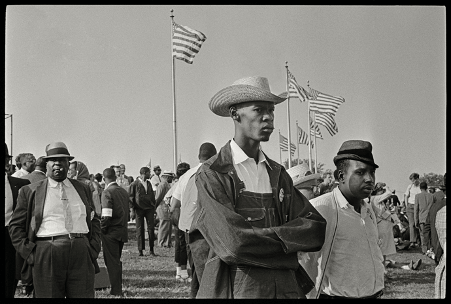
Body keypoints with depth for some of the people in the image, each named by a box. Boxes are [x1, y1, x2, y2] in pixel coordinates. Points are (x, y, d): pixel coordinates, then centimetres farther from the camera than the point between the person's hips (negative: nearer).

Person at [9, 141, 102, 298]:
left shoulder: (83, 189, 17)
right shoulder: (30, 191, 8)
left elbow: (94, 221, 21)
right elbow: (16, 226, 8)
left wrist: (93, 249, 7)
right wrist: (30, 253, -3)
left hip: (82, 256, 2)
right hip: (46, 258, -2)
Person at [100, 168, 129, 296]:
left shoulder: (107, 192, -15)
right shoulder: (124, 191, 8)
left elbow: (106, 216, -21)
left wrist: (101, 228, -8)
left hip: (111, 232, -7)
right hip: (123, 230, 7)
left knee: (112, 261, 1)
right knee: (117, 260, 18)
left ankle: (116, 290, 3)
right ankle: (118, 288, 24)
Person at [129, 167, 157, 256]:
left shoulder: (149, 183, 14)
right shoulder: (135, 184, -3)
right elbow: (130, 197, -2)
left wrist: (154, 206, 14)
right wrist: (132, 210, -7)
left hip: (149, 208, 4)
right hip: (139, 209, -4)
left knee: (151, 228, -2)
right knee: (140, 230, 0)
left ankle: (151, 250, 3)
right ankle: (140, 250, 6)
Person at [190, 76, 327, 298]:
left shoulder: (278, 173, 10)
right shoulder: (211, 175, -9)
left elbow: (316, 228, 0)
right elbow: (233, 244, -20)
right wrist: (288, 240, -7)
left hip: (287, 288, 5)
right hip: (235, 290, -5)